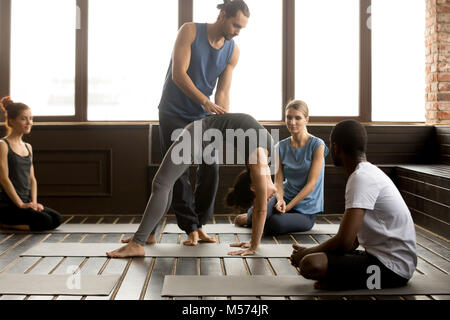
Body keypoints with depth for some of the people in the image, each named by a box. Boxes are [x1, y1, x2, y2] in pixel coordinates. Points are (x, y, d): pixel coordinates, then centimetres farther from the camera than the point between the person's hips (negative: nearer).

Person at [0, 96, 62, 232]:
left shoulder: (28, 147, 16)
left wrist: (34, 202, -1)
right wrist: (20, 204, -16)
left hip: (26, 202, 8)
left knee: (56, 219, -10)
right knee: (45, 221, -23)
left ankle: (11, 224, 5)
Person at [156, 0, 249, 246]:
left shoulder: (233, 51, -4)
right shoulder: (190, 31, -15)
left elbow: (223, 91, -6)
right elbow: (179, 74, -24)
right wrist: (206, 102, -35)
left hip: (203, 116, 4)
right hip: (174, 113, -4)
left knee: (210, 169, -2)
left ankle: (200, 224, 12)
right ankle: (191, 228, 1)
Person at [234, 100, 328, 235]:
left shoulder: (317, 145, -9)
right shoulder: (281, 147, 5)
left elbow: (311, 183, -13)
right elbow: (278, 181, 0)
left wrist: (288, 206, -18)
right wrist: (280, 200, -23)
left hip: (306, 210, -3)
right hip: (285, 197, 3)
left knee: (275, 224, -34)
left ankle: (252, 220, 3)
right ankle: (251, 217, 8)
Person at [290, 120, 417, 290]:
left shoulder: (361, 178, -19)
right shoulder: (370, 173, 14)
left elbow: (344, 242, -24)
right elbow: (353, 241, 18)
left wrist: (308, 253, -6)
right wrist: (308, 252, 9)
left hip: (392, 268, -10)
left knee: (310, 264, -25)